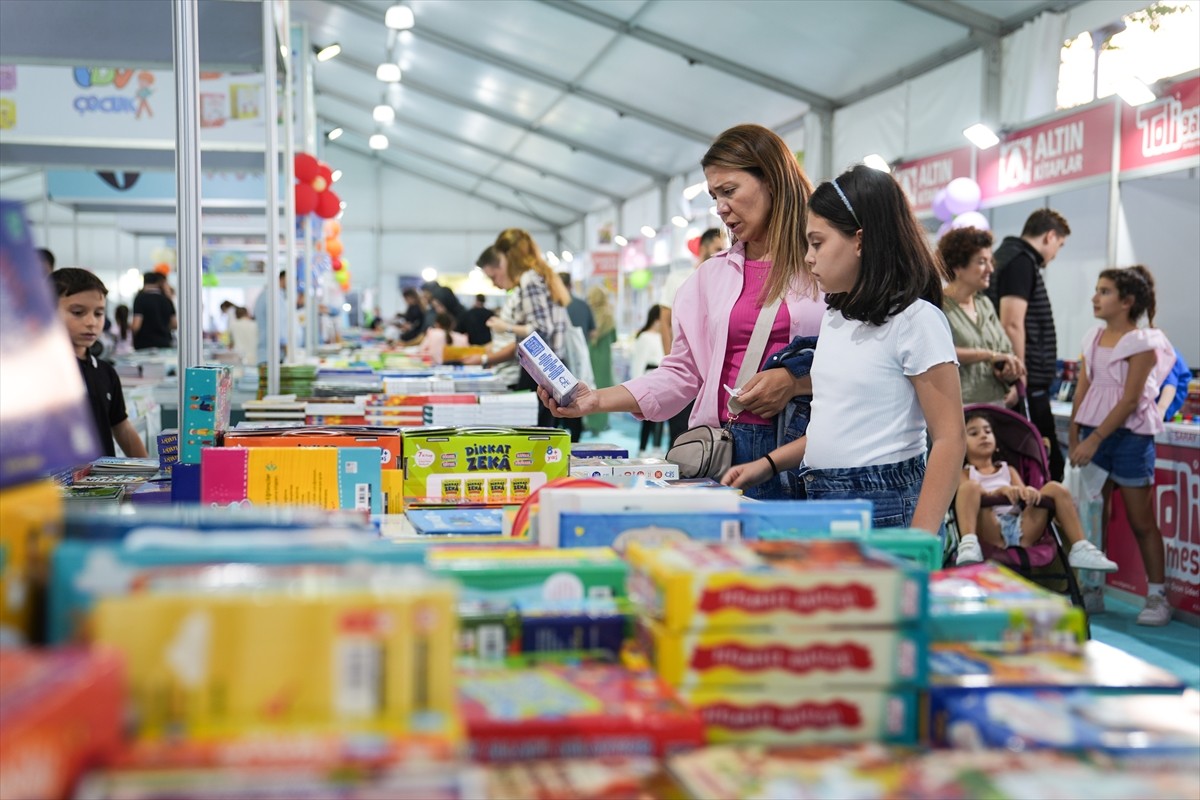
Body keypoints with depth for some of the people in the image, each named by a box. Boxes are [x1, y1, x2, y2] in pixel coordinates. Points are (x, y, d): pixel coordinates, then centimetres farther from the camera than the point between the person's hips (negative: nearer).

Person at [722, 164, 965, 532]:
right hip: (819, 501, 7)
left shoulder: (915, 319, -10)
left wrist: (919, 542, -20)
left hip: (883, 506, -7)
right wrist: (767, 464, 11)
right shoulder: (835, 318, 13)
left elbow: (949, 440, -13)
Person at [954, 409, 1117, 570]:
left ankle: (1080, 549, -18)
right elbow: (974, 498, -2)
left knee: (1055, 488, -9)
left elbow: (1023, 492, 12)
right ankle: (968, 544, -51)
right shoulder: (964, 473, 19)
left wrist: (1030, 493, -15)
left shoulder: (1008, 470, 32)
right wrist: (1000, 492, -23)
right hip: (990, 530, -4)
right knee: (970, 486, -28)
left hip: (1020, 527, 4)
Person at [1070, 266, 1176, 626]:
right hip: (1093, 434, 6)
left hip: (1129, 435, -6)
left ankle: (1157, 597, 7)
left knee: (1141, 522, 0)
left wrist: (1095, 438, -18)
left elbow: (1130, 400, -15)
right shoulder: (1093, 338, 9)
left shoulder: (1142, 342, -10)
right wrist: (1074, 437, 7)